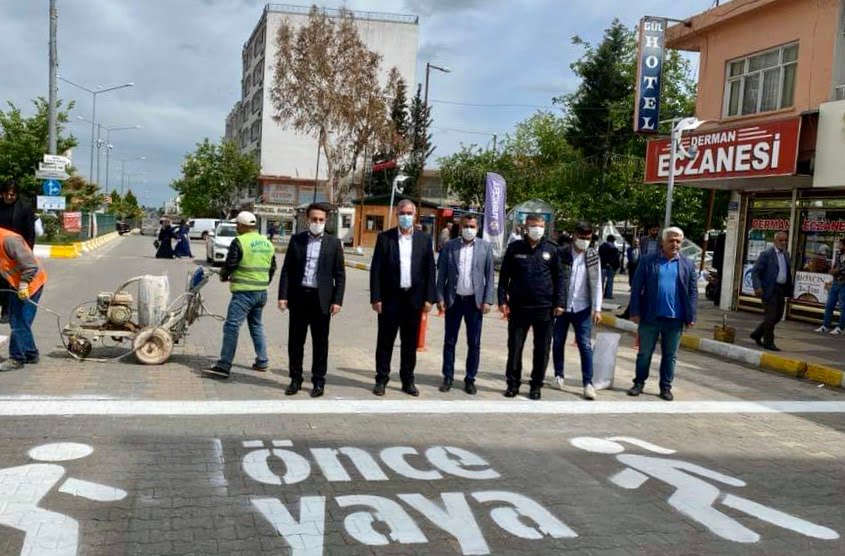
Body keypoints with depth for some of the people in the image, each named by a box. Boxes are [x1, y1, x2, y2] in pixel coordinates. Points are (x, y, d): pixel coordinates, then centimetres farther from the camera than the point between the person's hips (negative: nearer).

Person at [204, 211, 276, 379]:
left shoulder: (239, 242, -11)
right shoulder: (267, 243, 11)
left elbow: (229, 265, -12)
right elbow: (272, 268, 18)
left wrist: (223, 277, 8)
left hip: (244, 292, -8)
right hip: (262, 292, 8)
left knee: (231, 327, -7)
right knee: (256, 326, 19)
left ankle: (224, 366, -10)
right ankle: (262, 362, 21)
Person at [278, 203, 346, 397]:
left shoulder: (334, 243, 3)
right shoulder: (296, 240, 6)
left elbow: (340, 275, 2)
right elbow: (287, 269, 5)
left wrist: (338, 300, -5)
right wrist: (283, 295, -3)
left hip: (321, 299, -1)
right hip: (298, 296, 1)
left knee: (320, 343, 6)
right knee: (295, 341, 7)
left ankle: (318, 381, 16)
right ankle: (295, 379, 20)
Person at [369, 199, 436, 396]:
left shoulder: (424, 239, 5)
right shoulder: (384, 238, 0)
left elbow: (430, 270, 5)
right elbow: (376, 269, -2)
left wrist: (429, 298, -2)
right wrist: (376, 297, -8)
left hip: (414, 299, 2)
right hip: (390, 298, -1)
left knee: (410, 343, 8)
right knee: (385, 341, 5)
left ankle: (408, 380, 19)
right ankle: (381, 379, 15)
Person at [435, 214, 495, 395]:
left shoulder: (485, 247, 1)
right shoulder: (449, 246, 1)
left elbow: (489, 276, 0)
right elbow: (442, 274, 2)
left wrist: (488, 300, -6)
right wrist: (440, 298, -5)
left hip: (475, 301, 0)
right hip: (453, 299, 0)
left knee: (474, 343, 6)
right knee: (450, 341, 8)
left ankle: (470, 379, 17)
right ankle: (448, 377, 18)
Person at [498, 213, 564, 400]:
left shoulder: (551, 249, 4)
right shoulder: (515, 248, 2)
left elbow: (558, 277, 6)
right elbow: (504, 276, 5)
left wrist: (558, 303, 1)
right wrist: (503, 300, -2)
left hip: (544, 307, 0)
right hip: (518, 306, 0)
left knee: (542, 348, 6)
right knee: (514, 346, 6)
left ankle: (536, 385, 18)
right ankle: (513, 383, 18)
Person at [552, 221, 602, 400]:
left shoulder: (593, 256, 2)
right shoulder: (561, 254, -4)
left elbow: (596, 284, 2)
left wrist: (597, 308, -3)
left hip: (582, 308, 0)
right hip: (561, 306, 0)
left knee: (585, 345, -3)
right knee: (558, 343, 10)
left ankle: (588, 383, 1)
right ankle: (559, 376, 27)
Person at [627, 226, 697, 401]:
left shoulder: (688, 265, 6)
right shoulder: (647, 261, 1)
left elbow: (693, 292, 5)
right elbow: (636, 288, -1)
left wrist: (691, 317, -1)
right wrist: (635, 311, -7)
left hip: (675, 319, 1)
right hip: (650, 317, -1)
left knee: (669, 355, 10)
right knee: (644, 353, 9)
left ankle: (666, 387, 20)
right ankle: (639, 383, 21)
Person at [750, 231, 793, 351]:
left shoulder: (786, 254, 13)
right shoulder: (766, 254, -9)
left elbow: (788, 273, 16)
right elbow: (755, 271, -12)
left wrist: (789, 290, 11)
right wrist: (757, 287, -23)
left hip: (781, 289, 8)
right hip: (769, 289, -8)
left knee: (778, 316, 13)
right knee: (770, 316, -4)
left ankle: (757, 334, 27)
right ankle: (768, 342, 6)